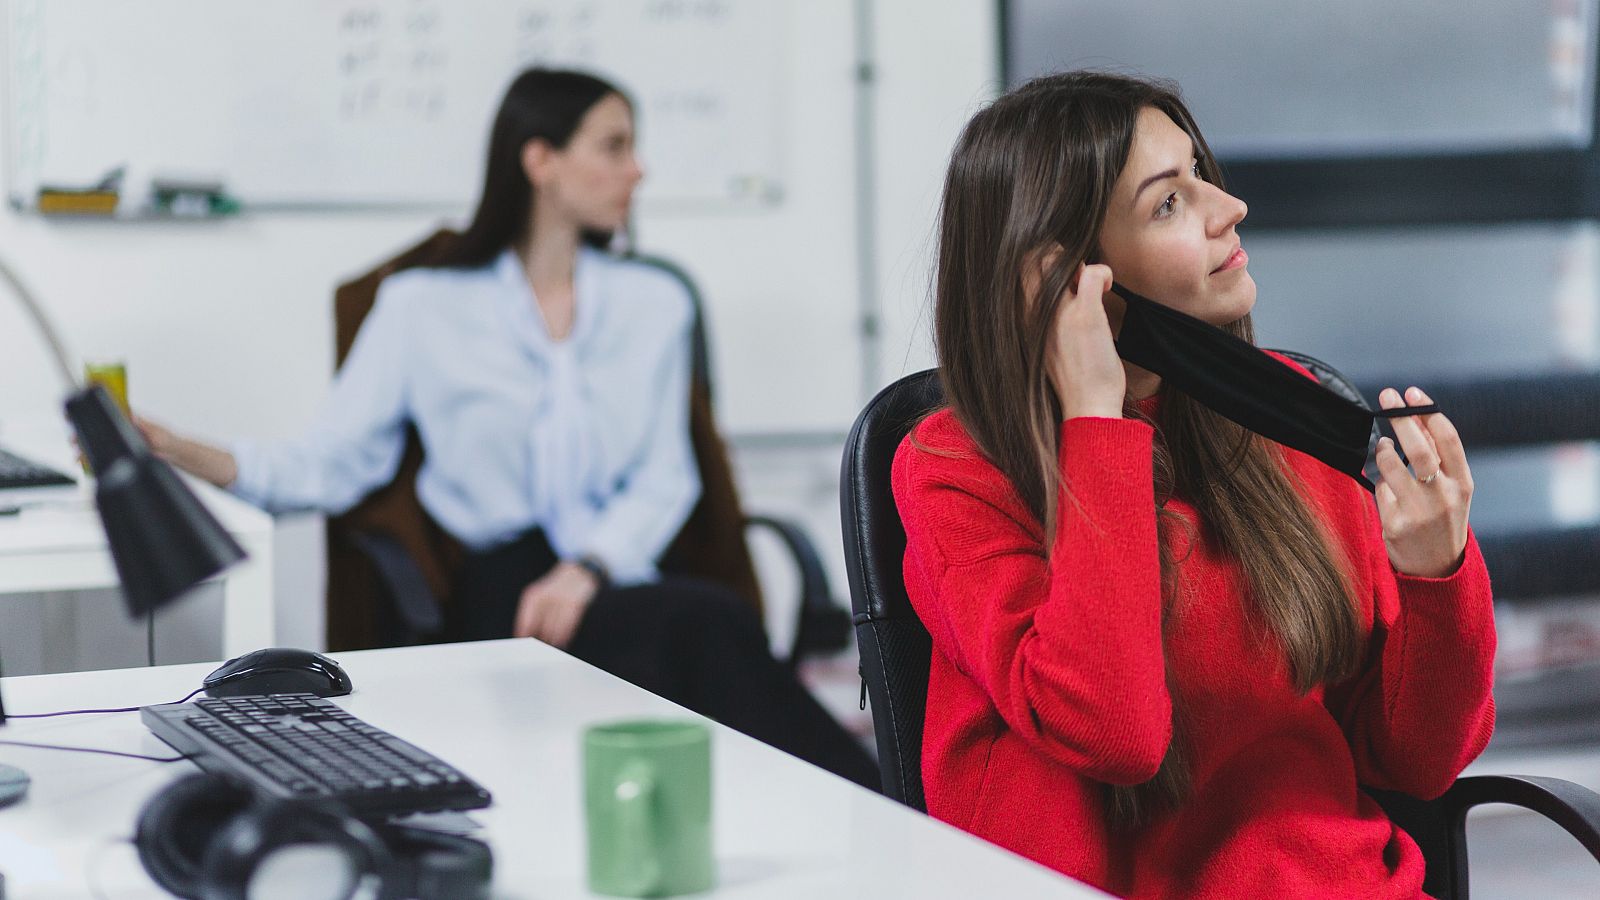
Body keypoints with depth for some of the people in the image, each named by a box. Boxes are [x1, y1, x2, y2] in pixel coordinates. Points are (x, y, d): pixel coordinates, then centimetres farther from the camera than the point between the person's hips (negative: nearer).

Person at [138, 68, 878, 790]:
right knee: (707, 621, -34)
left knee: (702, 629, -36)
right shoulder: (424, 308, 10)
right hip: (505, 591, -3)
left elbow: (664, 479, 10)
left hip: (622, 578, 3)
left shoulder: (653, 305, 19)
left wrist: (586, 571, -11)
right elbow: (331, 465, 5)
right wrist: (184, 454, -12)